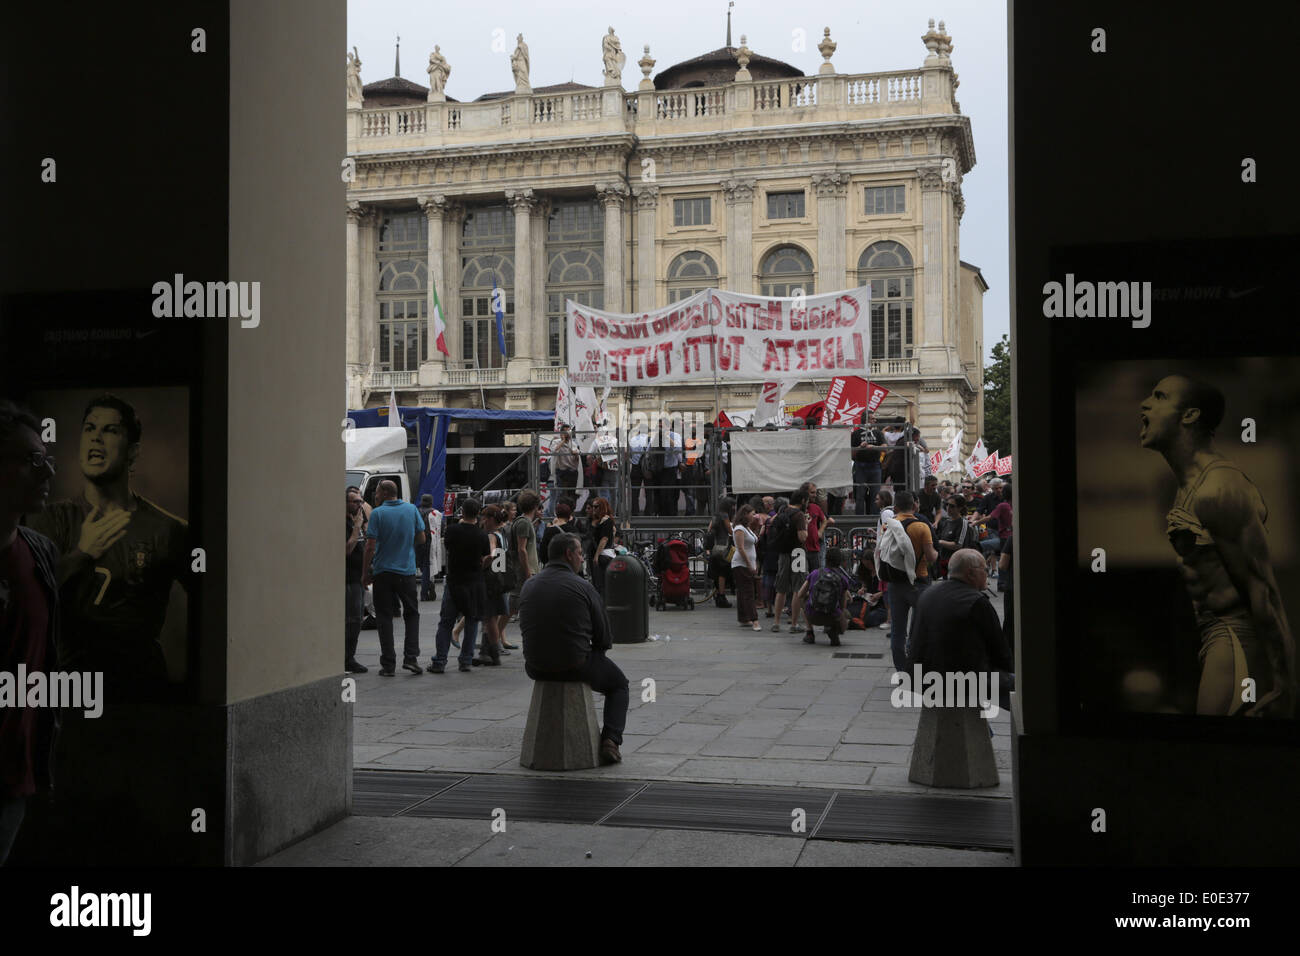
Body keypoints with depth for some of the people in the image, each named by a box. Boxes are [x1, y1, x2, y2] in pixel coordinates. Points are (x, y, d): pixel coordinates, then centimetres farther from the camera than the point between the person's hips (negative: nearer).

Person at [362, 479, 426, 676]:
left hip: (383, 571, -2)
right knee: (411, 613, 15)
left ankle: (388, 664, 3)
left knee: (384, 617, 4)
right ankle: (410, 657, 3)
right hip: (407, 571, 2)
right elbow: (421, 538, 6)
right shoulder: (412, 509, 2)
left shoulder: (378, 513, -9)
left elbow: (371, 546, -12)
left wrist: (365, 573, -4)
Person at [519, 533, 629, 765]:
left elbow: (526, 629, 11)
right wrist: (594, 650, 16)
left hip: (536, 668, 5)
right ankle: (610, 740, 4)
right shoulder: (582, 587, -11)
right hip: (575, 665, -5)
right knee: (618, 684, 23)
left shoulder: (528, 587, 2)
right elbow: (604, 638, -6)